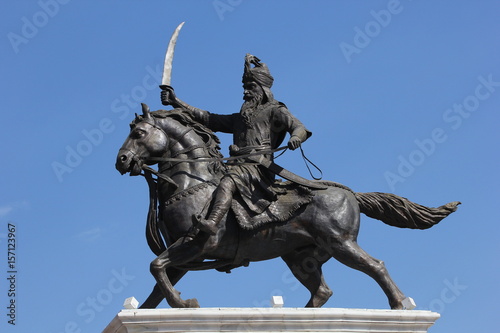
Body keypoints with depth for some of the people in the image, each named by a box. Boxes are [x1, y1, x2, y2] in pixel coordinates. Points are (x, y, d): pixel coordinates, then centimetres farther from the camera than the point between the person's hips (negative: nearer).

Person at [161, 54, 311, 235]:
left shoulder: (275, 111, 12)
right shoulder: (239, 118, 32)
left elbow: (300, 128, -3)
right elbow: (207, 119, 28)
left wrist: (295, 138, -29)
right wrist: (176, 103, 23)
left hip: (258, 167, -9)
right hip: (237, 166, 9)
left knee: (228, 181, -37)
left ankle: (212, 222, -59)